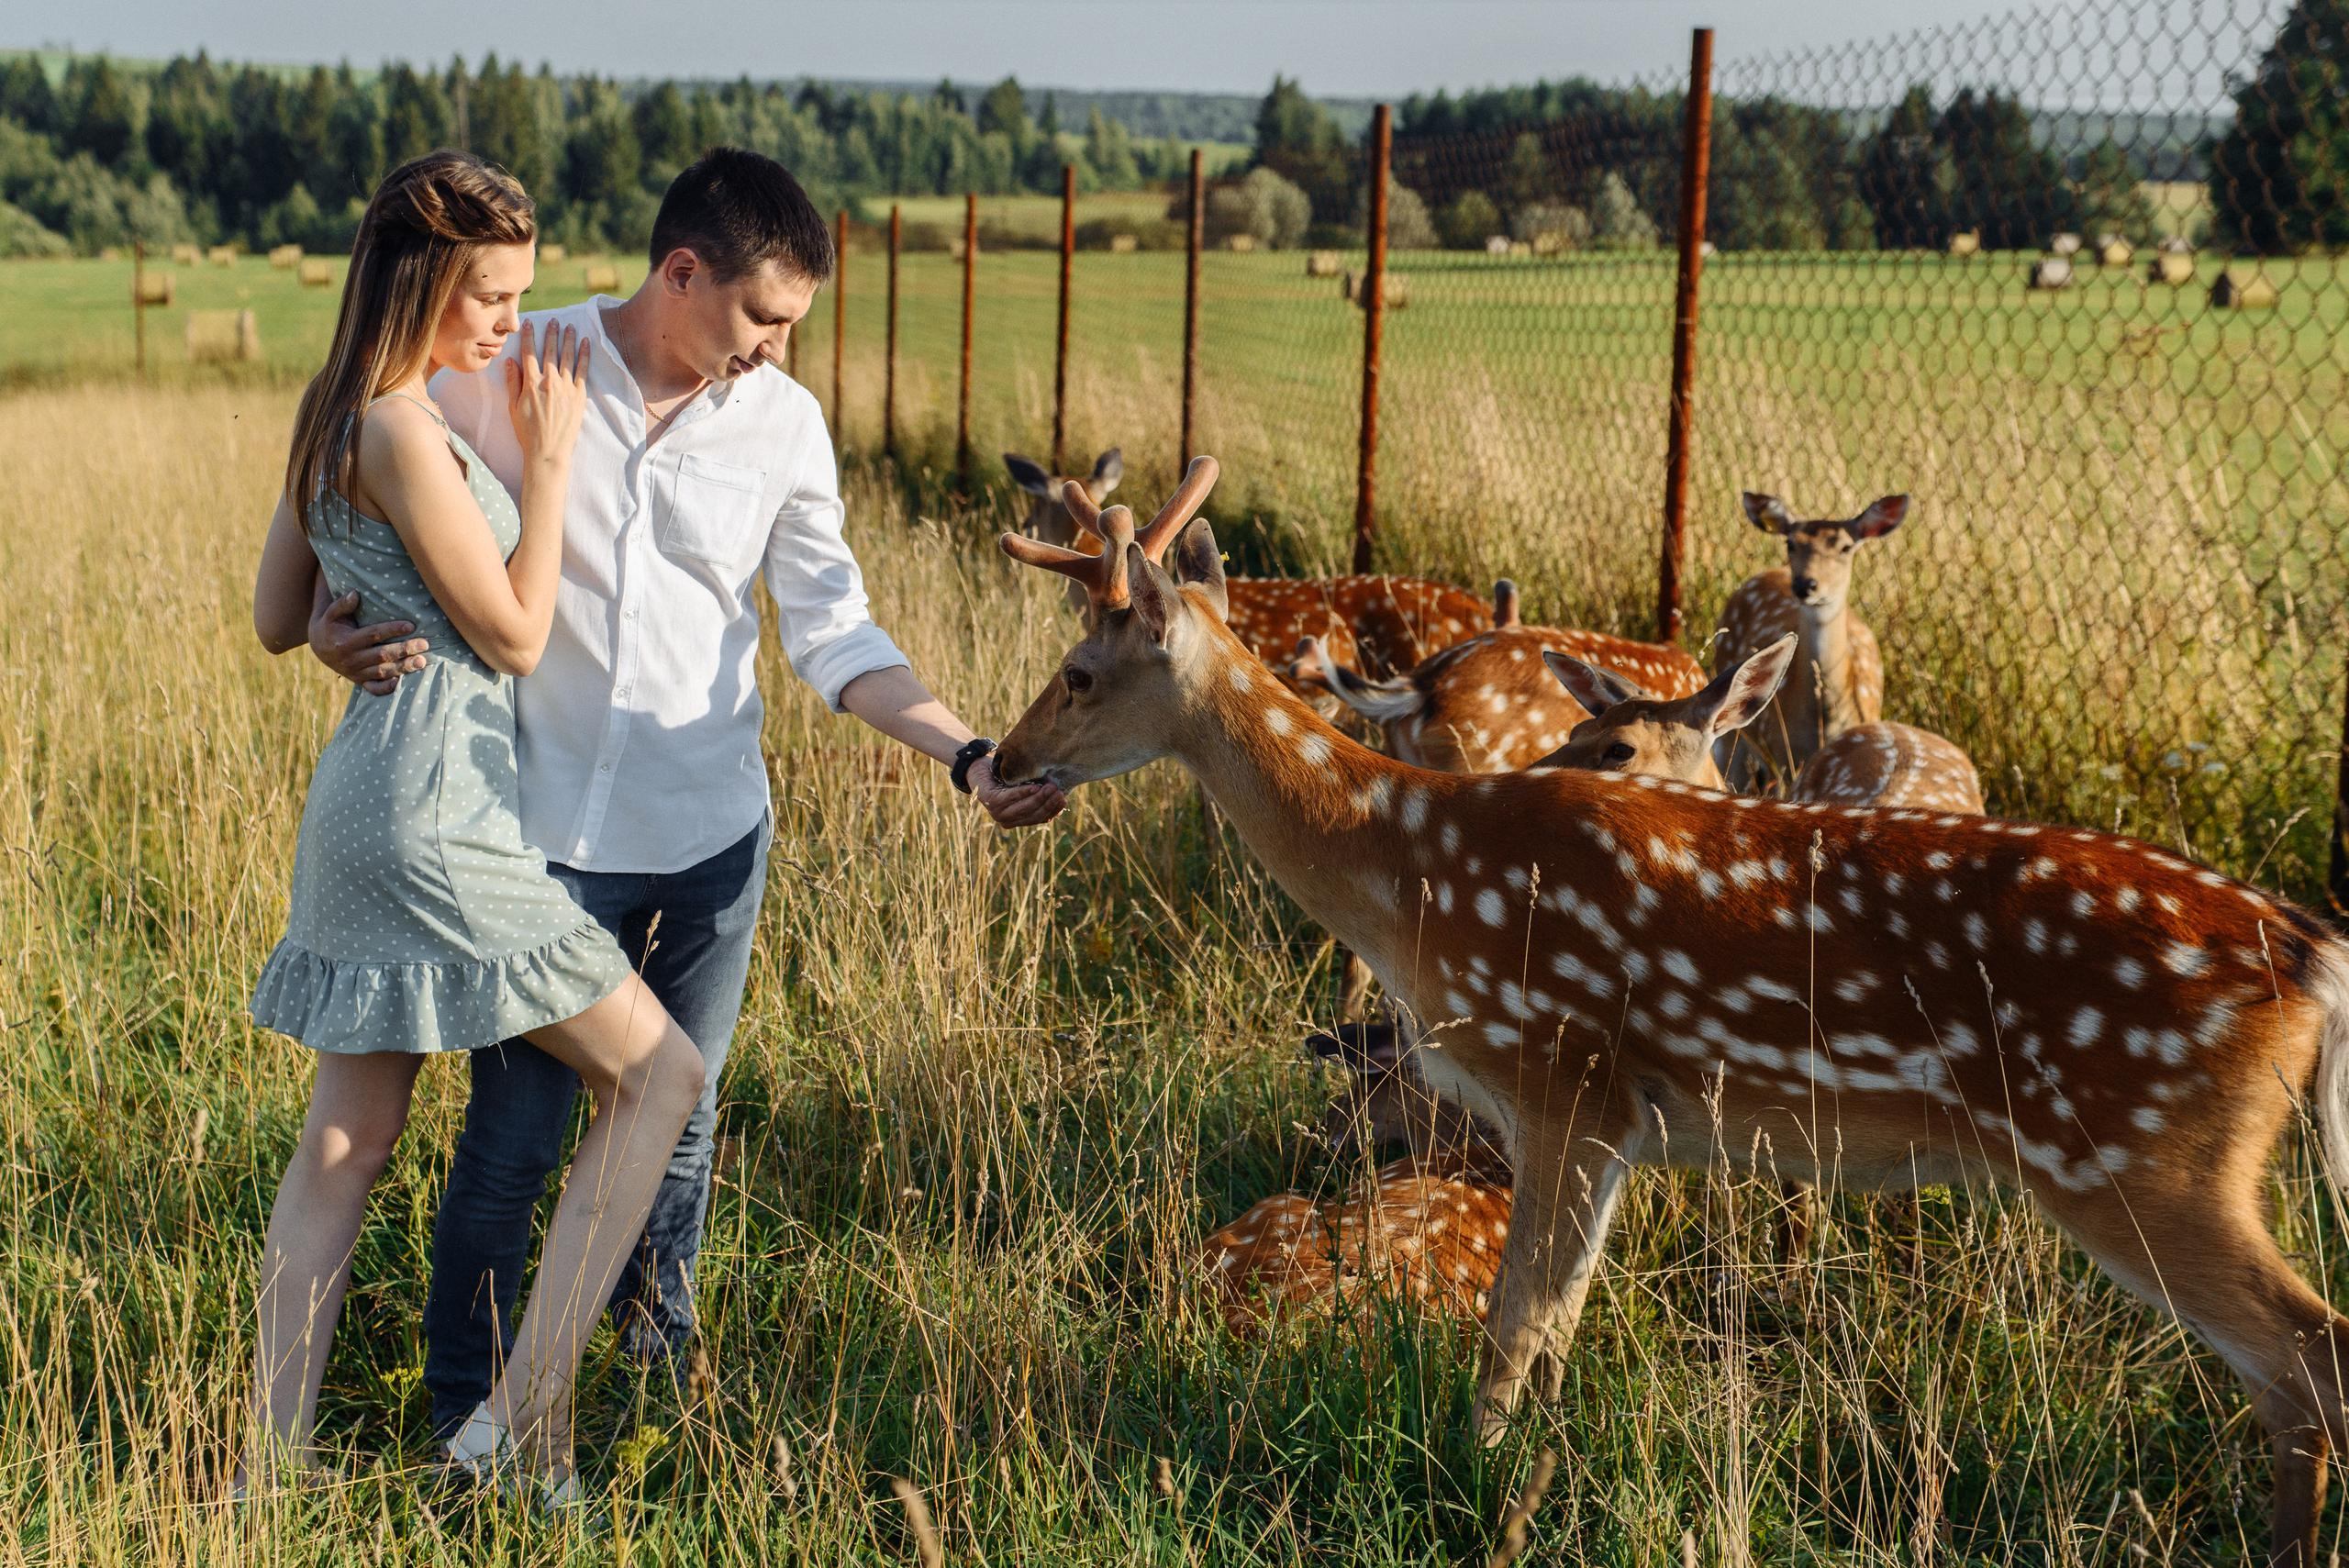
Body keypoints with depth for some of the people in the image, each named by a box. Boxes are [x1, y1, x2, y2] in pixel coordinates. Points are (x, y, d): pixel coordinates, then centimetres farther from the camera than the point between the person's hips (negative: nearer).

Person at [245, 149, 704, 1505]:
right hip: (433, 806, -10)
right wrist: (547, 457, -7)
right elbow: (514, 635, -12)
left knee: (347, 1140, 14)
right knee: (660, 1075, -2)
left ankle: (270, 1462, 17)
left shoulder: (335, 419, 12)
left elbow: (278, 620, 20)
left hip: (364, 801, 10)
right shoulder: (404, 431, -17)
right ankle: (523, 1414, -3)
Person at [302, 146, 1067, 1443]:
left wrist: (968, 757, -12)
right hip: (545, 833, -2)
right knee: (513, 1138, 2)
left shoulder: (783, 424, -1)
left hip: (711, 841, 3)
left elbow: (832, 634, 0)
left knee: (679, 1124, 14)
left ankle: (656, 1373, 35)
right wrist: (335, 623, -18)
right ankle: (465, 1421, 21)